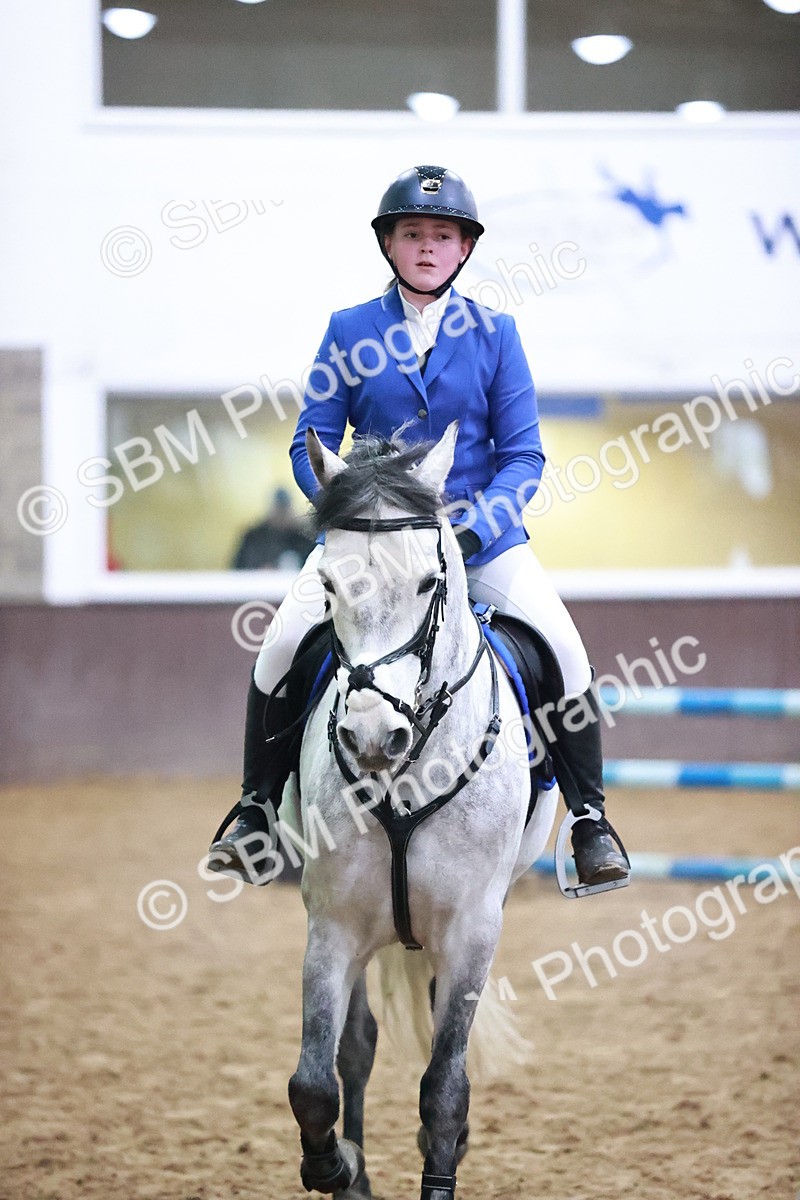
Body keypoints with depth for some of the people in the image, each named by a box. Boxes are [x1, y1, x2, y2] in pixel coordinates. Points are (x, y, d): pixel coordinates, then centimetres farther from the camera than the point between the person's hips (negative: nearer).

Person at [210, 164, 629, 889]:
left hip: (481, 533, 0)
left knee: (564, 648, -18)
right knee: (281, 646, -17)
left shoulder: (495, 333, 1)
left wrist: (472, 529, -17)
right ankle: (257, 810, 1)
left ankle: (590, 822, -4)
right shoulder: (349, 332, 2)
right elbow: (312, 445, 3)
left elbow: (523, 455, -1)